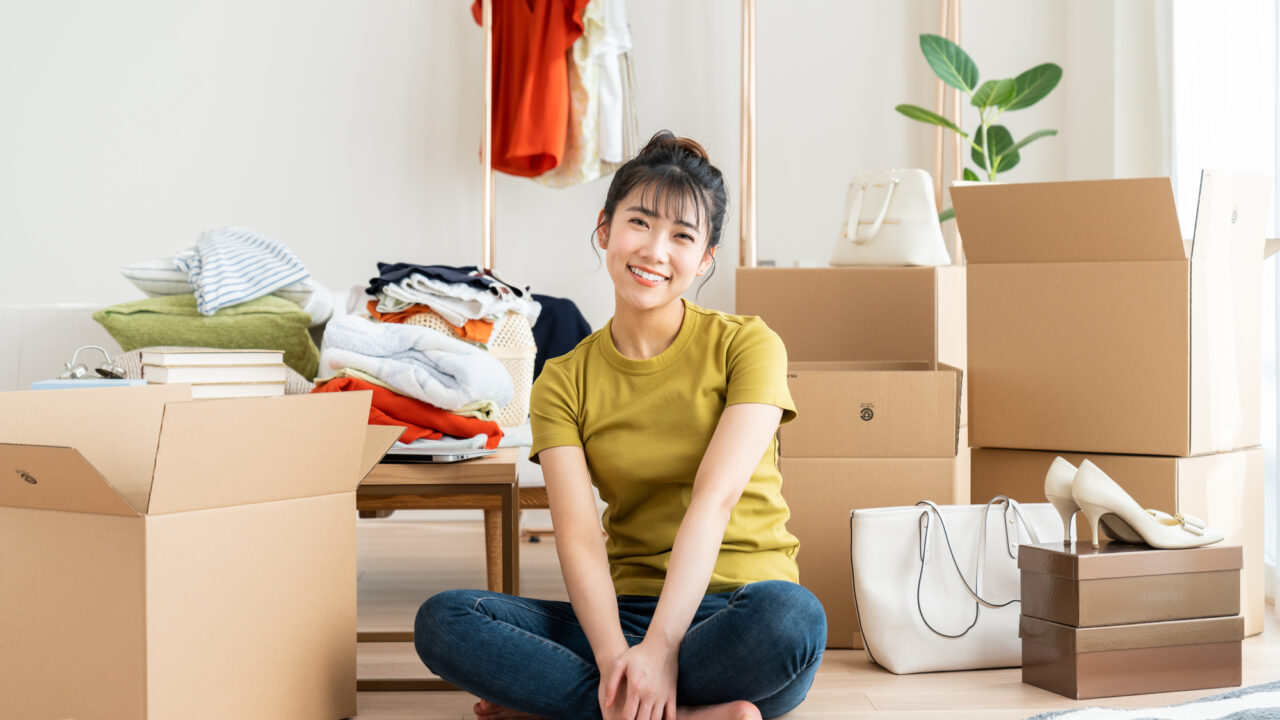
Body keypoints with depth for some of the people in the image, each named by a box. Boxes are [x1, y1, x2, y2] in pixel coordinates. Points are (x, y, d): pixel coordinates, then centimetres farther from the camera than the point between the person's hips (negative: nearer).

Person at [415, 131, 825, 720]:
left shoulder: (745, 346, 0)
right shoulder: (564, 382, 6)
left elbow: (715, 498, -14)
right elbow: (578, 534, -7)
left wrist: (661, 648, -26)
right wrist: (614, 656, -26)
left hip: (731, 610, -2)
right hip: (627, 609, 3)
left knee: (790, 616, -39)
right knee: (441, 621, -21)